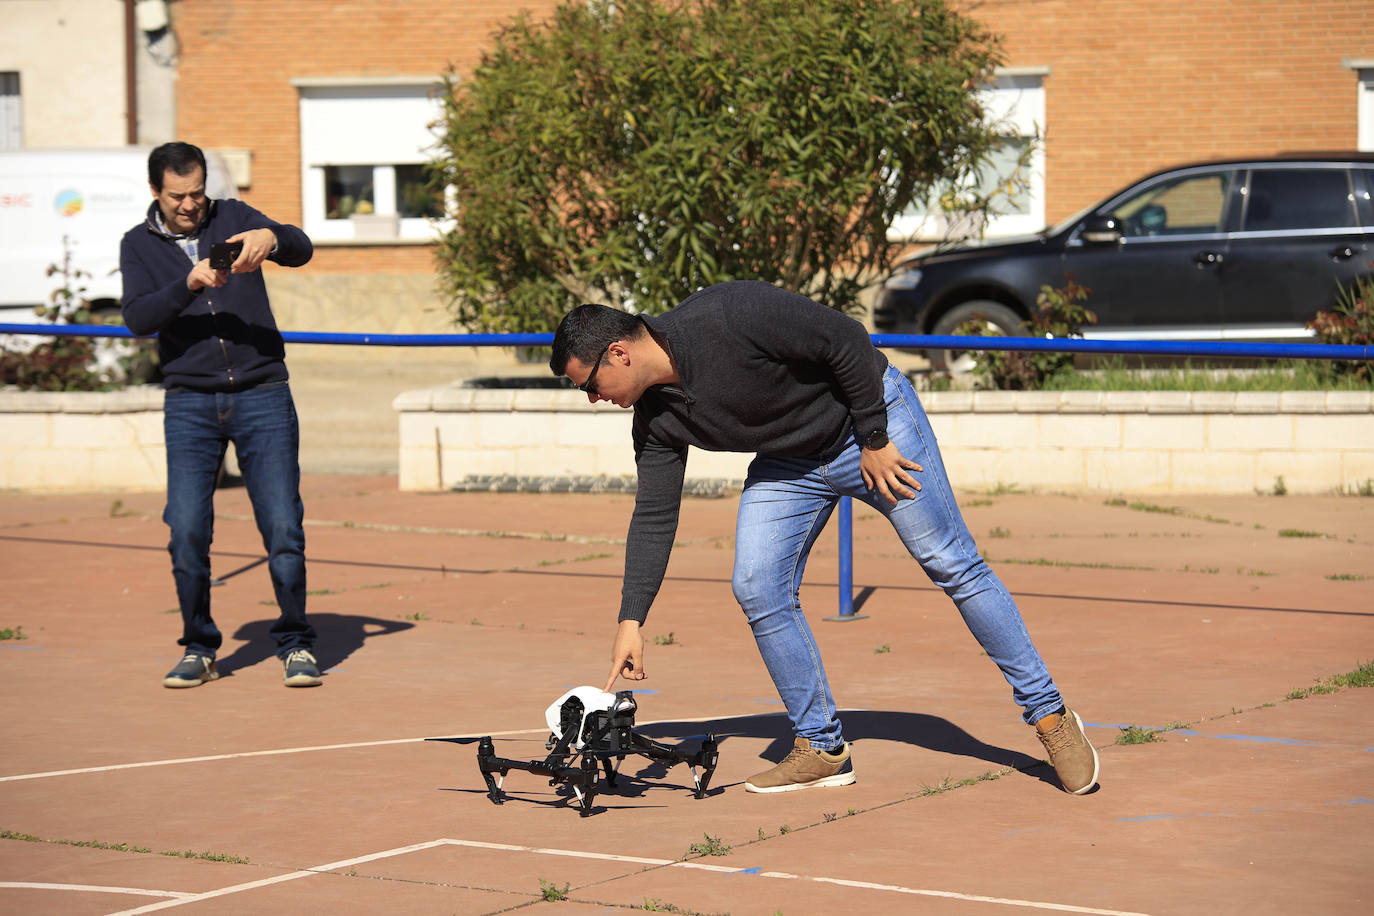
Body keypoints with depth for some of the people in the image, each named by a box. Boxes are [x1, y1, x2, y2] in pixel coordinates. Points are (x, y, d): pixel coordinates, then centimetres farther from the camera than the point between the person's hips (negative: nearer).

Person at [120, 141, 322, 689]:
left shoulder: (233, 219, 6)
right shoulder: (139, 245, 6)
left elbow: (302, 250, -8)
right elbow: (137, 317, -9)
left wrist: (270, 238, -31)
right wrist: (190, 283, -25)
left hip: (263, 396, 0)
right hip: (189, 402, 1)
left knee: (283, 527, -6)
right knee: (187, 531, -6)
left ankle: (295, 644, 8)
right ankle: (198, 650, 10)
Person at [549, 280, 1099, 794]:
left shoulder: (730, 316, -32)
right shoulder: (656, 418, -9)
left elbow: (848, 342, -27)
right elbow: (654, 516, -2)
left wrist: (873, 439, -21)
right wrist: (631, 619, -5)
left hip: (874, 421, -6)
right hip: (790, 465, 7)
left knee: (953, 566, -4)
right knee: (757, 588, -7)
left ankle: (1049, 715, 5)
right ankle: (822, 749, 4)